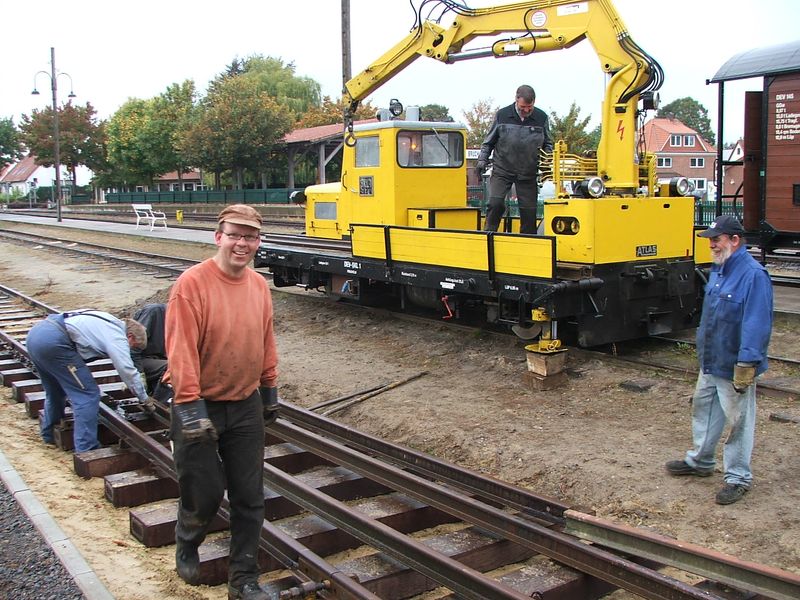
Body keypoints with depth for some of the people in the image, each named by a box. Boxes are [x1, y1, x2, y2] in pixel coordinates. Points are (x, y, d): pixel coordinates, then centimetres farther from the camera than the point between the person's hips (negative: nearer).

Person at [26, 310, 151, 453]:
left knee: (55, 391, 29)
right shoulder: (117, 337, -3)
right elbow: (128, 370, -8)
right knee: (87, 394, -5)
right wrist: (145, 399, 4)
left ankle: (50, 434, 46)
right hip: (53, 341, -10)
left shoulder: (110, 323, 24)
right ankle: (86, 450, -4)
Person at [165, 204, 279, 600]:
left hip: (246, 407, 5)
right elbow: (181, 351, -21)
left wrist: (270, 391, 15)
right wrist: (190, 407, -23)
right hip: (201, 408, -5)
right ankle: (186, 545, 39)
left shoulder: (259, 286, 3)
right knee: (205, 493, 6)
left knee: (249, 497, 8)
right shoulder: (192, 284, -16)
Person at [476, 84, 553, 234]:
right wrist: (482, 160, 3)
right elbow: (489, 141, 9)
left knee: (529, 210, 3)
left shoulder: (541, 118, 1)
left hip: (528, 174, 1)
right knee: (495, 203, -16)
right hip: (502, 171, -1)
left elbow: (548, 143, 15)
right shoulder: (502, 115, -2)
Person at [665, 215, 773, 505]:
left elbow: (757, 325, -25)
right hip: (710, 362, 9)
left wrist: (745, 365, -25)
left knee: (738, 421, 4)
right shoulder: (718, 269, 9)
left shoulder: (753, 275, -22)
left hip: (733, 367, -9)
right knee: (703, 410, 21)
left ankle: (738, 478, 17)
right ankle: (699, 460, 38)